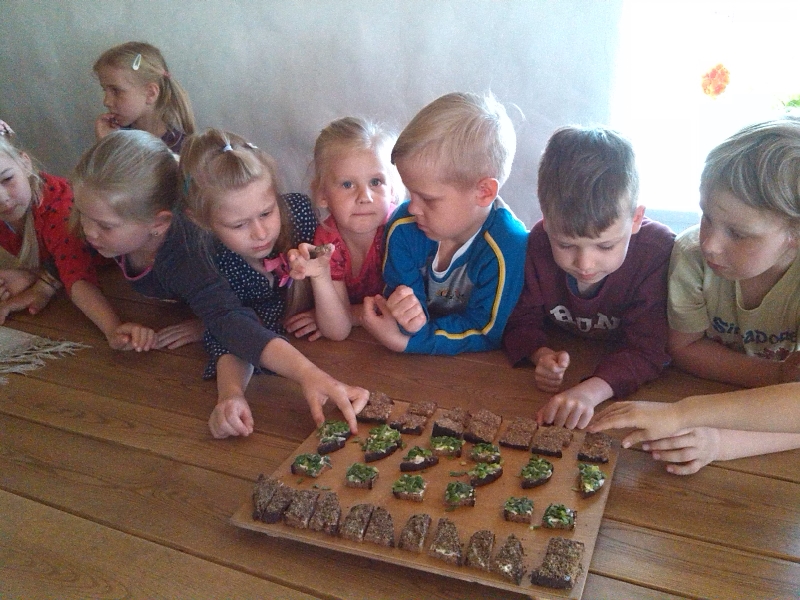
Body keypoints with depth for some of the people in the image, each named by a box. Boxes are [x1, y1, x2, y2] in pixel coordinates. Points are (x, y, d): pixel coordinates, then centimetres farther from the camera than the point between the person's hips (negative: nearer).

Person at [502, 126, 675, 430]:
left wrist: (589, 391, -47)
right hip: (563, 360, 3)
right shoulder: (538, 245, -20)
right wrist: (541, 355, -32)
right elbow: (522, 319, -9)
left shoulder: (657, 251, -27)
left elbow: (644, 348, -29)